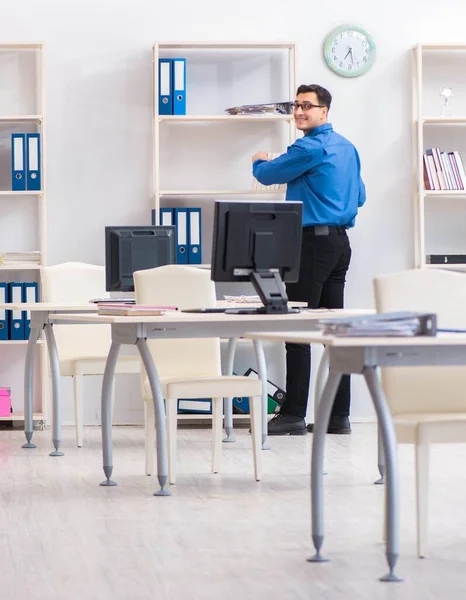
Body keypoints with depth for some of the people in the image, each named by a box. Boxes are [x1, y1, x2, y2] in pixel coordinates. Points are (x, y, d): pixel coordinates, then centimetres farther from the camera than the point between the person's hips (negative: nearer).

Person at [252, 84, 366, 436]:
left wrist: (259, 161, 20)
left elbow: (266, 175, -2)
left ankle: (294, 415, -8)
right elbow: (360, 196, 24)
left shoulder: (311, 148, -12)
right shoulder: (347, 148, 16)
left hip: (314, 241, -9)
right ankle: (339, 415, 8)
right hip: (340, 241, 9)